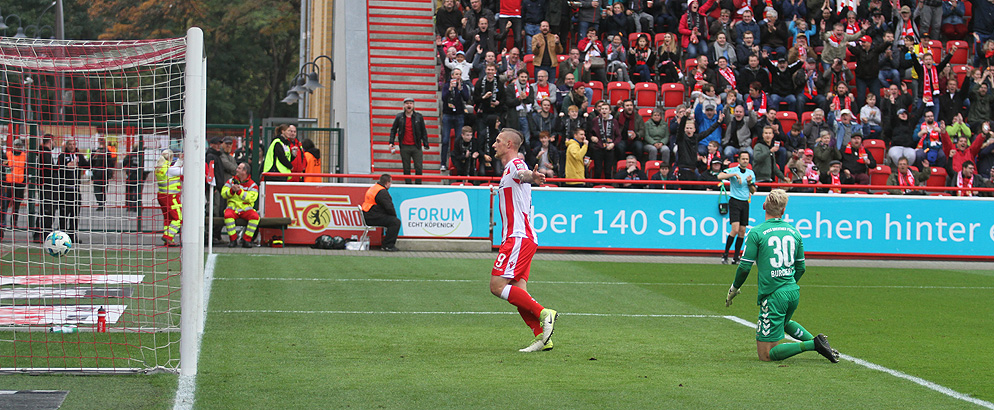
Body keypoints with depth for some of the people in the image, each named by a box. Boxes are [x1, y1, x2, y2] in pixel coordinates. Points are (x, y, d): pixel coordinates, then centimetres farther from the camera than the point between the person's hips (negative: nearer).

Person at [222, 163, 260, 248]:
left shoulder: (252, 185, 2)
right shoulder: (231, 181, 11)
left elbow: (251, 198, -12)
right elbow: (223, 194, 3)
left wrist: (239, 191, -21)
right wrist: (231, 191, -16)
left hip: (246, 209, 0)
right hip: (233, 207, 0)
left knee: (255, 216, -30)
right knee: (228, 215, -34)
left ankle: (246, 240, -19)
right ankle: (233, 240, -21)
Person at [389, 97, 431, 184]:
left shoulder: (419, 117, 2)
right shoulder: (399, 117, 2)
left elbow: (423, 131, 6)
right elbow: (393, 130, 11)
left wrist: (426, 144, 0)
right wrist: (391, 142, 1)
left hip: (416, 146, 0)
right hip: (404, 147, 0)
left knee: (419, 168, -2)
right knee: (406, 169, 7)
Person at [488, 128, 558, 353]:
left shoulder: (515, 164, -9)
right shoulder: (509, 169, 23)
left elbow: (523, 174, -34)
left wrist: (531, 176, -56)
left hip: (519, 238, -10)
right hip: (518, 237, 10)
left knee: (498, 286, -15)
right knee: (518, 292, 3)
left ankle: (543, 313, -16)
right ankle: (543, 337, 0)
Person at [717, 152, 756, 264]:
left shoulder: (751, 173, 13)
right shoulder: (733, 170, -3)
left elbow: (753, 191, 15)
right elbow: (720, 176, -21)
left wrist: (750, 182, -4)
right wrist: (735, 174, -24)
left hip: (745, 203, 5)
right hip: (734, 201, -5)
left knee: (742, 231, 2)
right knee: (735, 230, -17)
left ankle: (736, 258, 8)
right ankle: (725, 255, -6)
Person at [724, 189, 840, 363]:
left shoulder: (757, 233, -8)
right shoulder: (794, 231, 9)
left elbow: (745, 267, -8)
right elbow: (801, 267, 16)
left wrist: (733, 289, 10)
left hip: (773, 296, -7)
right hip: (793, 292, 7)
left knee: (766, 354, -5)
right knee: (784, 323, 39)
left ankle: (812, 344, -18)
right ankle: (815, 339, 16)